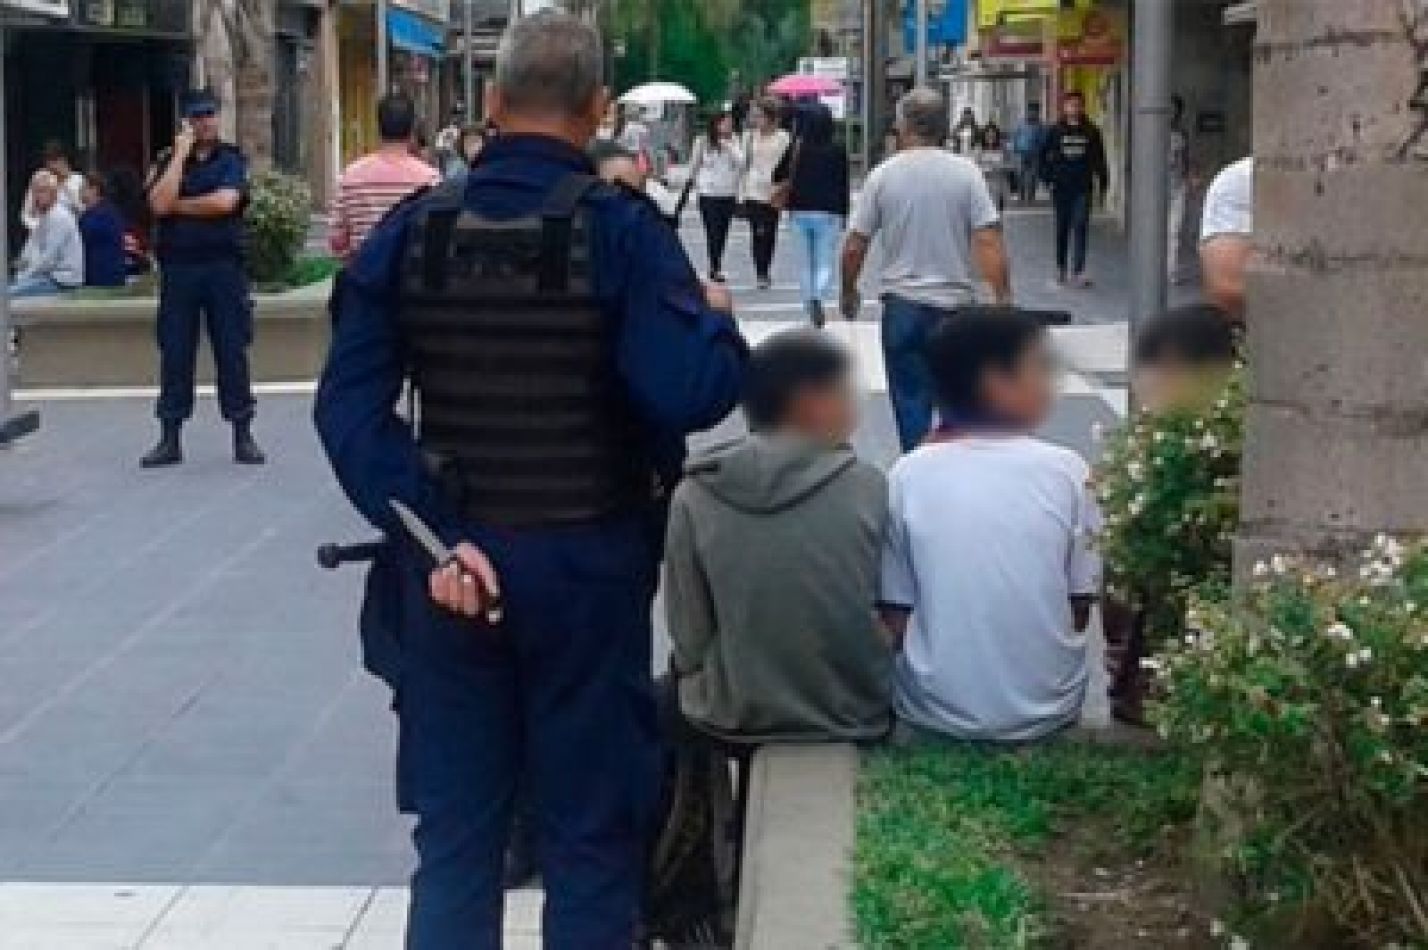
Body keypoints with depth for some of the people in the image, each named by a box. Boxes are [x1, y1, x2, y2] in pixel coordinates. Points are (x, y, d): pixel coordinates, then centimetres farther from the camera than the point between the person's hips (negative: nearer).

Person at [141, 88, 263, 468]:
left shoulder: (232, 159, 5)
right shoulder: (168, 161, 9)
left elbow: (224, 202, -12)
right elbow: (160, 204, -9)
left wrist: (179, 205, -3)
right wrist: (181, 153, -6)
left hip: (223, 265, -2)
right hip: (178, 266, 2)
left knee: (232, 350, 0)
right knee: (174, 352, 3)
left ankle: (243, 436, 5)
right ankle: (169, 439, 9)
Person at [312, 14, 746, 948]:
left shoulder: (414, 229, -1)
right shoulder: (619, 226, -11)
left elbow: (349, 405, -8)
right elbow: (690, 395, -20)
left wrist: (430, 532, -10)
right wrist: (716, 318, 0)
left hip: (455, 565, 3)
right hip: (588, 561, -3)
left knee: (455, 830, 12)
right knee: (593, 831, 9)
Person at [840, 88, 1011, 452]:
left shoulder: (883, 176, -4)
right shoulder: (966, 173, -5)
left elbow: (854, 246, -1)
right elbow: (989, 242, -11)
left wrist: (849, 291, 15)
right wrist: (1003, 298, -4)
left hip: (902, 304, 0)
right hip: (956, 302, 0)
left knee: (911, 399, 6)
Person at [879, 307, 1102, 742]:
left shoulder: (908, 475, -10)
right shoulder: (1066, 470, -10)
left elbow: (894, 616, -4)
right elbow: (1080, 610, -2)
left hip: (935, 712, 0)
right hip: (1047, 711, 0)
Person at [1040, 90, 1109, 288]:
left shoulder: (1091, 131, 5)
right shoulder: (1056, 131, 4)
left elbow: (1099, 159, 9)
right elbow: (1045, 156, 8)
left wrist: (1103, 183, 6)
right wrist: (1049, 177, -2)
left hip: (1083, 188, -1)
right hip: (1061, 188, 1)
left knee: (1080, 227, -10)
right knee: (1062, 228, 9)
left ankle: (1078, 271, -14)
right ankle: (1061, 269, 21)